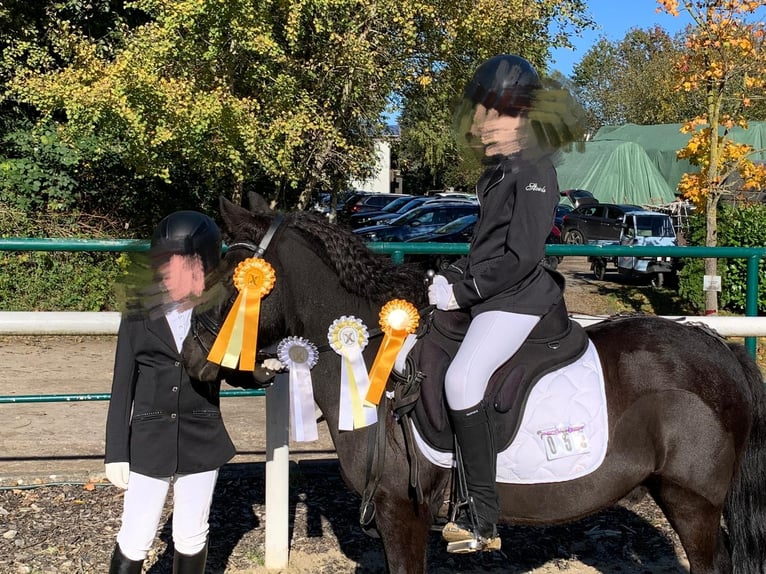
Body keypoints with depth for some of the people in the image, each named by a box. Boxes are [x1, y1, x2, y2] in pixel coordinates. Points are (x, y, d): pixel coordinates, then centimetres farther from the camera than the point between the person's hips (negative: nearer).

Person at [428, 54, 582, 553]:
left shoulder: (531, 171, -14)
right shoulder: (499, 170, 15)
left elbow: (521, 256, -21)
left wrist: (463, 289, -17)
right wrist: (452, 279, 7)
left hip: (517, 299, -11)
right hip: (486, 295, 11)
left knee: (462, 379, -29)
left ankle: (484, 520, -21)